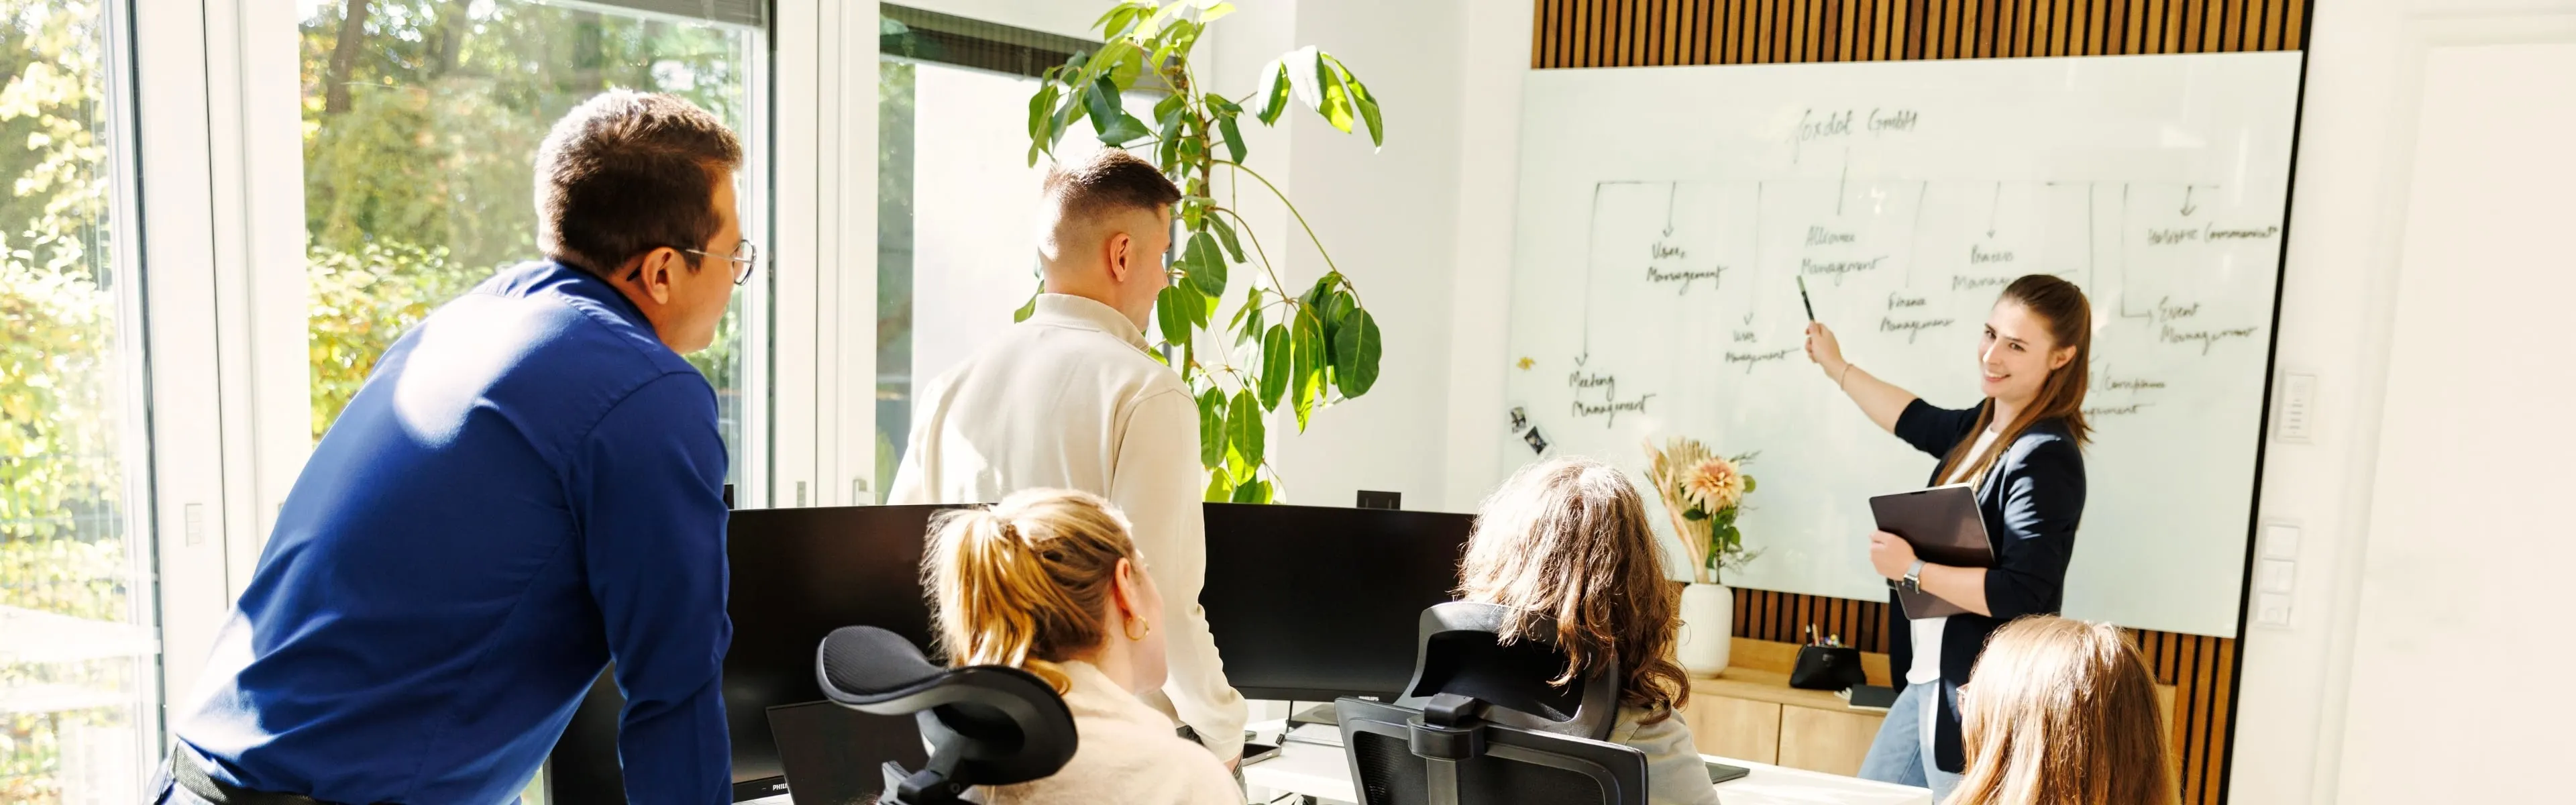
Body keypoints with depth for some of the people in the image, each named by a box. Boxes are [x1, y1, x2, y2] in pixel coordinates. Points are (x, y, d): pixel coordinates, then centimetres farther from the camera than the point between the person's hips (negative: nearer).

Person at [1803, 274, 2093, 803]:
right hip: (1930, 681, 10)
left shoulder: (2045, 458, -20)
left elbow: (2022, 596, -27)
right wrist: (1836, 367, 33)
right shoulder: (1985, 427, 6)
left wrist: (1911, 570, -21)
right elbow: (1918, 421, 29)